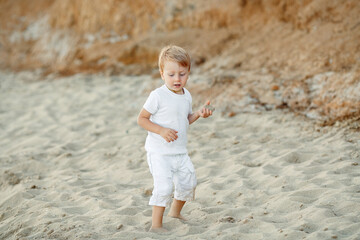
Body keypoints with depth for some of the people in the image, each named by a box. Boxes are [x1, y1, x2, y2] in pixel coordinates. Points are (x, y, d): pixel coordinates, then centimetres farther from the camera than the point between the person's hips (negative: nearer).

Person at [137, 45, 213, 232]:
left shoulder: (186, 96, 7)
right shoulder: (158, 96, -16)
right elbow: (141, 119, -13)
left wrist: (199, 113, 2)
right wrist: (161, 130, -25)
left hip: (180, 152, 7)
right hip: (159, 152, -7)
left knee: (188, 182, 15)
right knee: (164, 186, -17)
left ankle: (175, 212, 41)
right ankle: (156, 224, -3)